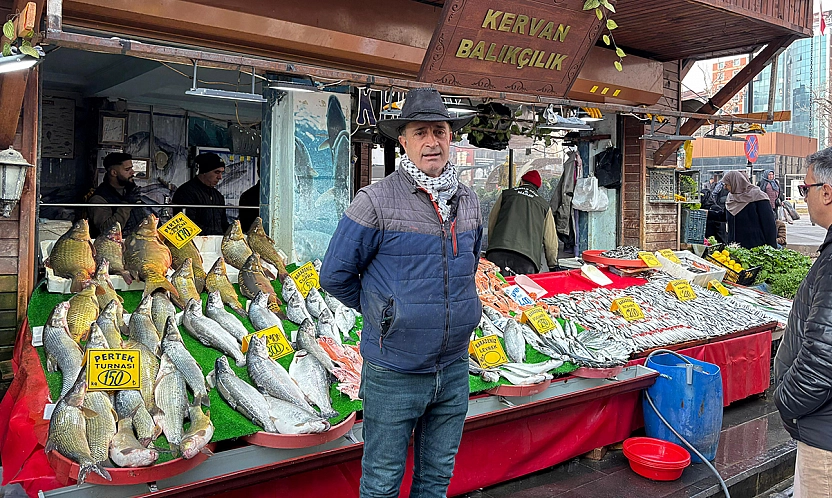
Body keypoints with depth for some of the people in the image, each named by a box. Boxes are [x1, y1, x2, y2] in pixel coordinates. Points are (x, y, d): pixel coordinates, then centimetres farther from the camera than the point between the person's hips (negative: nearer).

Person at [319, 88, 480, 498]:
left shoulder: (468, 202, 5)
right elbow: (335, 275, -7)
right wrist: (379, 311, 3)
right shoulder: (376, 201, -13)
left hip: (454, 368, 5)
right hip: (394, 372, -5)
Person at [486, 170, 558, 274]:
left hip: (497, 253, 0)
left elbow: (491, 223, 21)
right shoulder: (545, 206, 20)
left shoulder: (505, 194, 19)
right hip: (526, 260, 0)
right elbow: (551, 242, 20)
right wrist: (553, 265, 30)